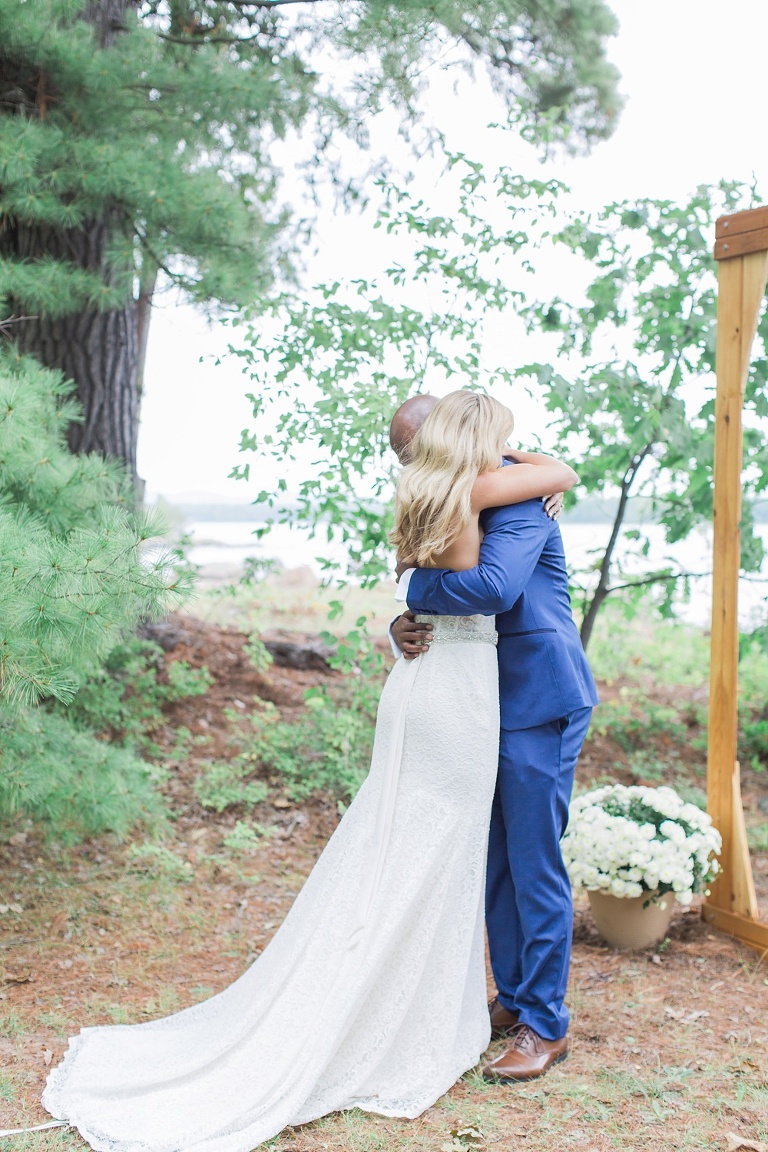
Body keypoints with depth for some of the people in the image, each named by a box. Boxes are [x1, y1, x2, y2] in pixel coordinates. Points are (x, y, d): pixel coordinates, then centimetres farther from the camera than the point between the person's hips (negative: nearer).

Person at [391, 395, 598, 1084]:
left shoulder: (516, 495, -15)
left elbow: (494, 587, -32)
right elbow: (433, 605, 12)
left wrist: (415, 585, -17)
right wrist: (405, 628, -11)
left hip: (540, 703, -9)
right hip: (492, 705, 9)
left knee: (534, 865, -2)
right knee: (496, 860, 15)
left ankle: (546, 1026, 10)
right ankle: (513, 999, 29)